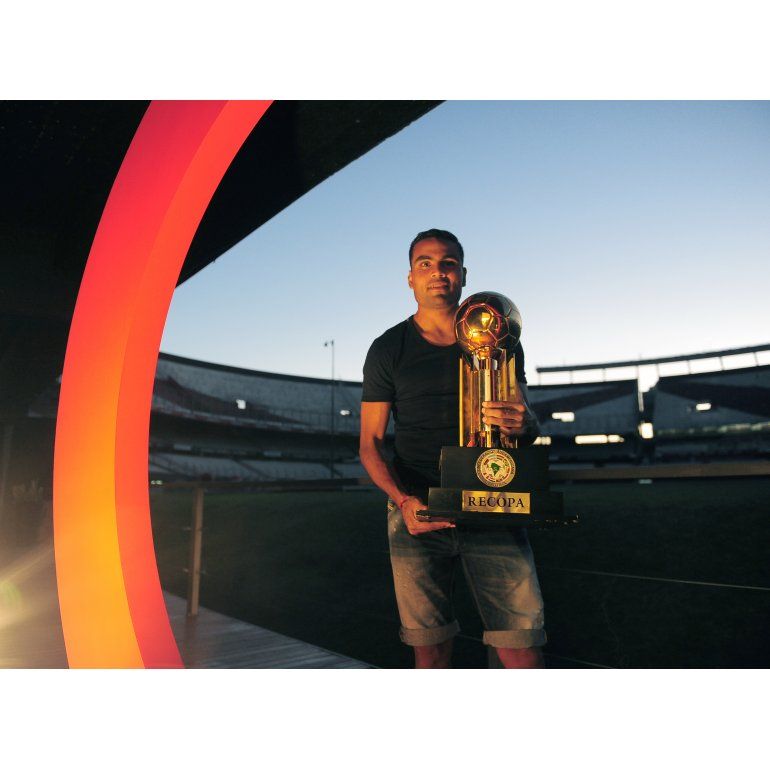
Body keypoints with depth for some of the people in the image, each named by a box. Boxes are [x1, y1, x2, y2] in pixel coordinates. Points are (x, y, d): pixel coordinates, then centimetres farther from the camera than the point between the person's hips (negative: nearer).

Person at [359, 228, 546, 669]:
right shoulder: (389, 349, 5)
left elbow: (531, 428, 12)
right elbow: (371, 443, 3)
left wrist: (523, 424, -15)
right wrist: (404, 500, -16)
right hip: (418, 511, 0)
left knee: (524, 655, -5)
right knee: (431, 652, 5)